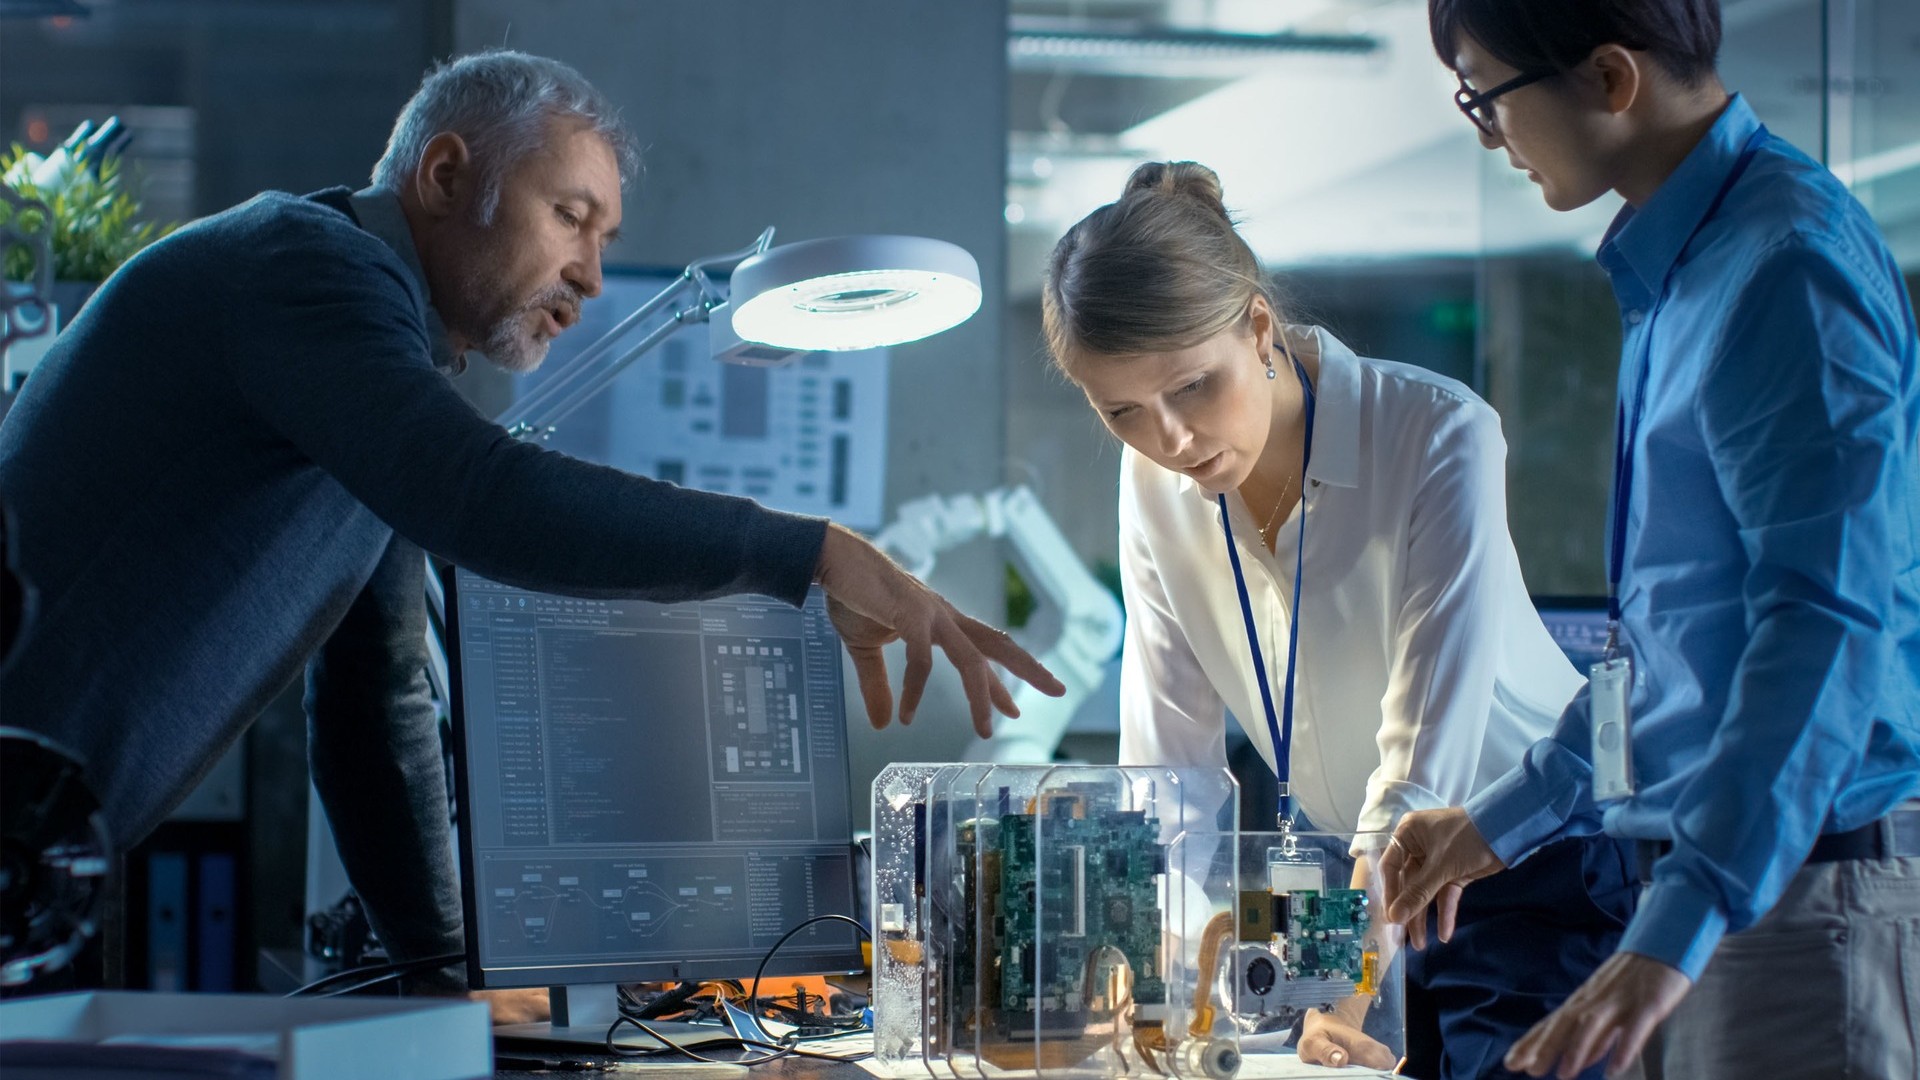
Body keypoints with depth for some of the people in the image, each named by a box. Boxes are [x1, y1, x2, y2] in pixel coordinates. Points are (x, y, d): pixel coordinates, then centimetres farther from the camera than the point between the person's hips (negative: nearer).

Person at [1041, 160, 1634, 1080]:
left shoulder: (1440, 437, -25)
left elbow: (1423, 760, -30)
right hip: (1383, 883, 5)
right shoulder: (1156, 482, -7)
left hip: (1546, 885, -5)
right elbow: (1169, 752, -5)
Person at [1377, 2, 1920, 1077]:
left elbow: (1825, 622, -26)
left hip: (1809, 882, -9)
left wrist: (1679, 928, -32)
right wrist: (1507, 820, 27)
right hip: (1716, 869, 10)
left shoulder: (1788, 268, -17)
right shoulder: (1679, 267, 15)